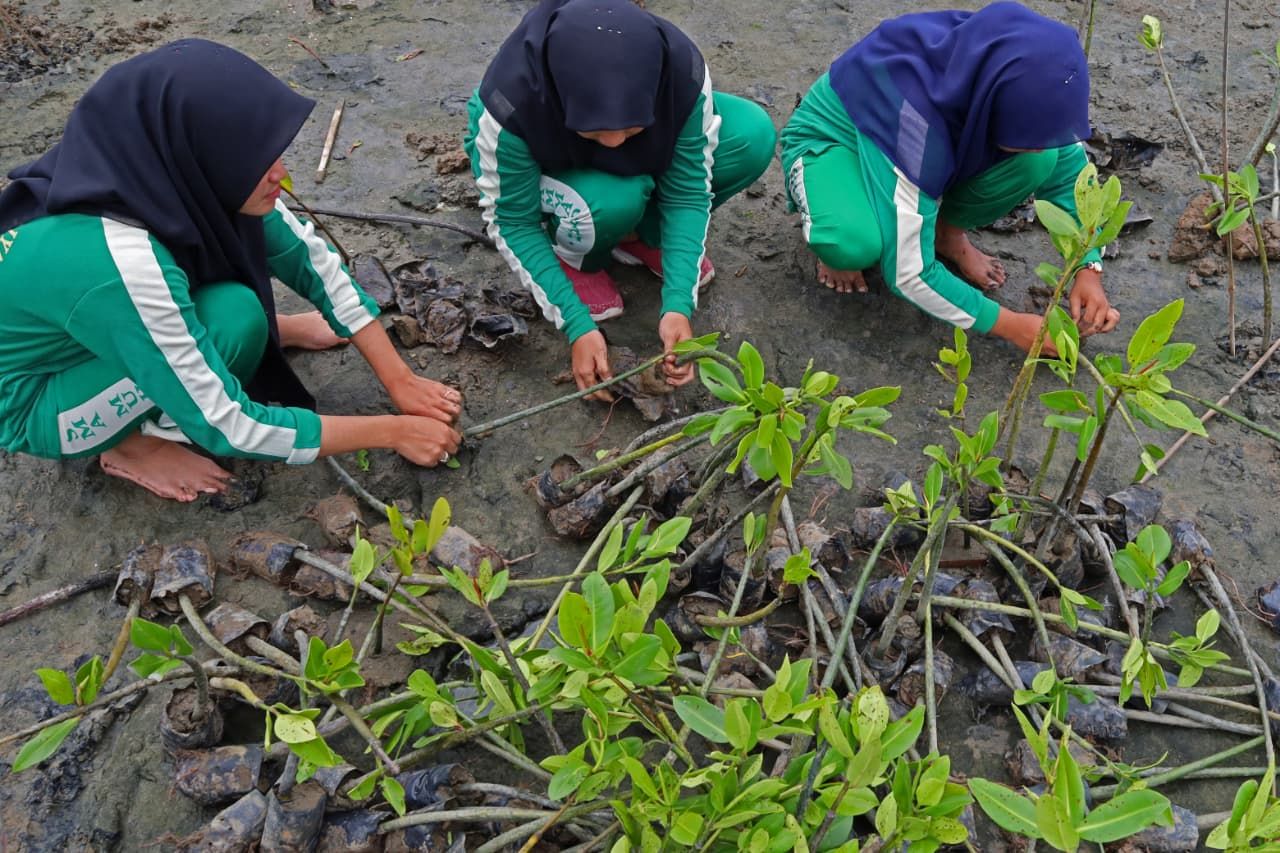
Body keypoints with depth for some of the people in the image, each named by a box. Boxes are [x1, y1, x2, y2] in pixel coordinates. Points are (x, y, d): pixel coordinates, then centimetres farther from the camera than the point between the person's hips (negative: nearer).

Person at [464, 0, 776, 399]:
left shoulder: (683, 72, -33)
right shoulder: (510, 100, -39)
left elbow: (689, 191, -22)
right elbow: (512, 223, -26)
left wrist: (678, 305, -32)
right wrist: (578, 326, -32)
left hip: (641, 162, 3)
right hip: (547, 166, -2)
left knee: (753, 136, -23)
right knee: (610, 204, -38)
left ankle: (644, 235, 0)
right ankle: (576, 258, -1)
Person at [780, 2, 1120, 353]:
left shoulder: (1011, 83, -24)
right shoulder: (914, 115, -41)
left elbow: (1070, 169, -7)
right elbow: (908, 273, -37)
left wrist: (1089, 269, -20)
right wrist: (1012, 325, -29)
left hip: (926, 144, 5)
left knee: (1041, 161, -23)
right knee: (855, 243, -41)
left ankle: (949, 234, 5)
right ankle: (836, 230, -4)